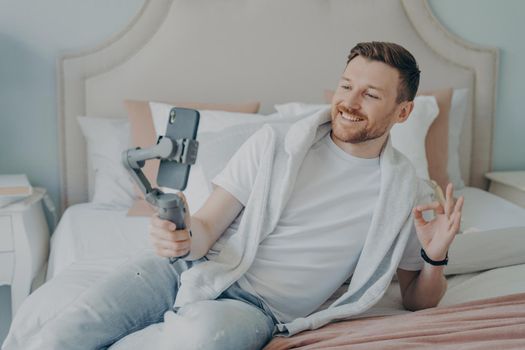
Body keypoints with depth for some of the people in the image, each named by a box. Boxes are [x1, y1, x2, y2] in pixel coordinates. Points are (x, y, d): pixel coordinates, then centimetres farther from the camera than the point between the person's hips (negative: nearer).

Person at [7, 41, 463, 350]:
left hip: (258, 305, -1)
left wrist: (435, 257, -10)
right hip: (194, 267, 2)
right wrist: (186, 236, -24)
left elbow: (418, 301, 12)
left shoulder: (406, 193, 3)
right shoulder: (276, 142, 2)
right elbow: (209, 226, -1)